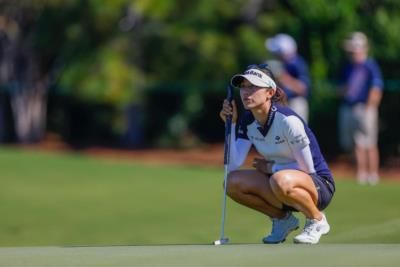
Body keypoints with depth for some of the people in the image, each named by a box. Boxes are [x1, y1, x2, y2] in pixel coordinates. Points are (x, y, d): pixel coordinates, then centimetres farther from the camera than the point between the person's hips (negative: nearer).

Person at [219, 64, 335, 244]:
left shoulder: (288, 121, -23)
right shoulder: (247, 121, -3)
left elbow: (307, 168, -18)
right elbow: (233, 166, -10)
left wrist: (271, 167, -9)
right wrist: (231, 124, -14)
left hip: (318, 185, -7)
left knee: (281, 181, -40)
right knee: (232, 183, -15)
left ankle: (317, 220, -10)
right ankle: (283, 219, 6)